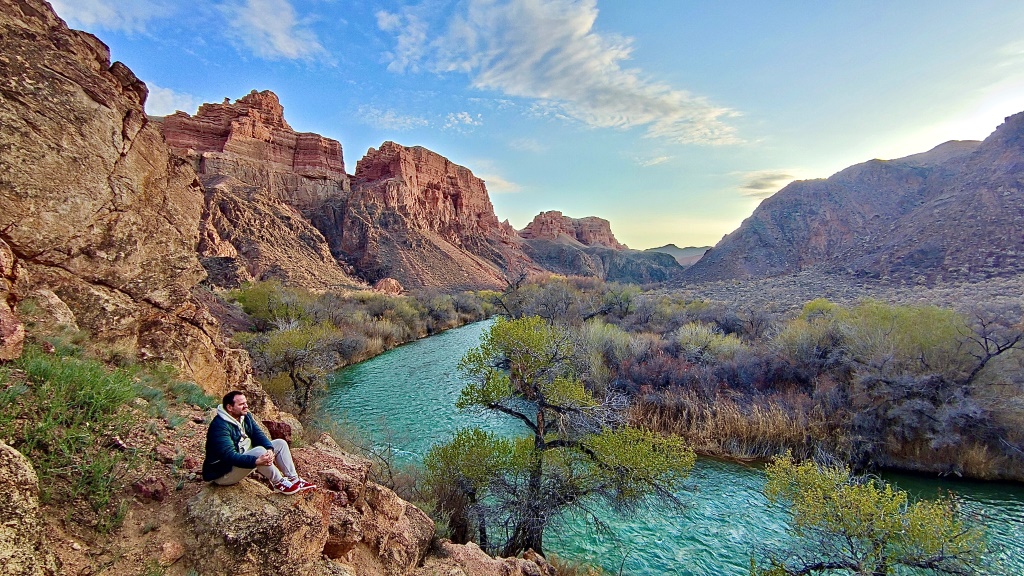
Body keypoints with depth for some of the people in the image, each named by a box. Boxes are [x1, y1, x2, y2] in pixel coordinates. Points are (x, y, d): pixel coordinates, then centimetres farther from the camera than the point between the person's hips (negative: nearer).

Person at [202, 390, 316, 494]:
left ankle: (294, 480, -2)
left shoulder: (245, 416, 2)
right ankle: (279, 483, -15)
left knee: (280, 444, -1)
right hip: (223, 473, -9)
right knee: (259, 451, -34)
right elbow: (230, 456, -35)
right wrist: (257, 461, -47)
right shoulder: (220, 426, -26)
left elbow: (258, 435, -5)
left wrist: (270, 449, -27)